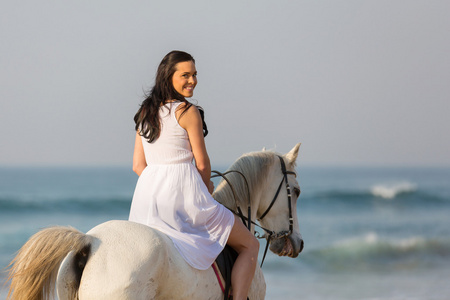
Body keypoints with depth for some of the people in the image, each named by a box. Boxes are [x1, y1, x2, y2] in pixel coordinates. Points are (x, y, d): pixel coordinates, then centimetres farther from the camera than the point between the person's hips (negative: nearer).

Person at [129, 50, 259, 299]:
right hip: (183, 194, -7)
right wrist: (207, 185, 14)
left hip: (147, 194, 7)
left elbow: (138, 165, 11)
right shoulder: (188, 111, -9)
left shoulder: (145, 113, 11)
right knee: (250, 245, 4)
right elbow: (201, 163, -5)